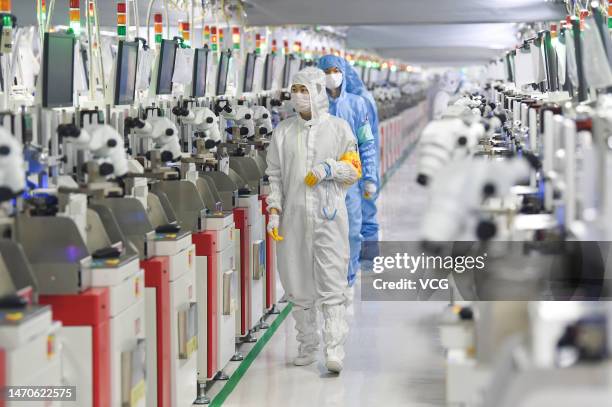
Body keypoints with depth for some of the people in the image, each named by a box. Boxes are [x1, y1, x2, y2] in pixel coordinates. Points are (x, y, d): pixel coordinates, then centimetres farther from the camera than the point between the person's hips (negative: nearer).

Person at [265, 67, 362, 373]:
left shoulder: (339, 128, 5)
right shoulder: (283, 131, 11)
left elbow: (354, 170, 6)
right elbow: (274, 175, 11)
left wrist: (328, 168, -12)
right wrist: (274, 211, 1)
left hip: (329, 215, -3)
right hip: (294, 217, 3)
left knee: (332, 284, -9)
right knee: (298, 285, 7)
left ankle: (334, 351, -10)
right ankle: (307, 345, 19)